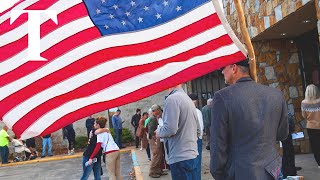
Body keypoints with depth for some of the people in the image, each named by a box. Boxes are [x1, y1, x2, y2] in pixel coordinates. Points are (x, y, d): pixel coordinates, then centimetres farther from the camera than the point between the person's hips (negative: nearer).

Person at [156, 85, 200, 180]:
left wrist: (159, 132, -3)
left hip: (179, 157, -8)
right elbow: (198, 130, 17)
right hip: (192, 153, 8)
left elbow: (170, 129, -22)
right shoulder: (189, 99, 12)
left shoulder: (172, 99, -14)